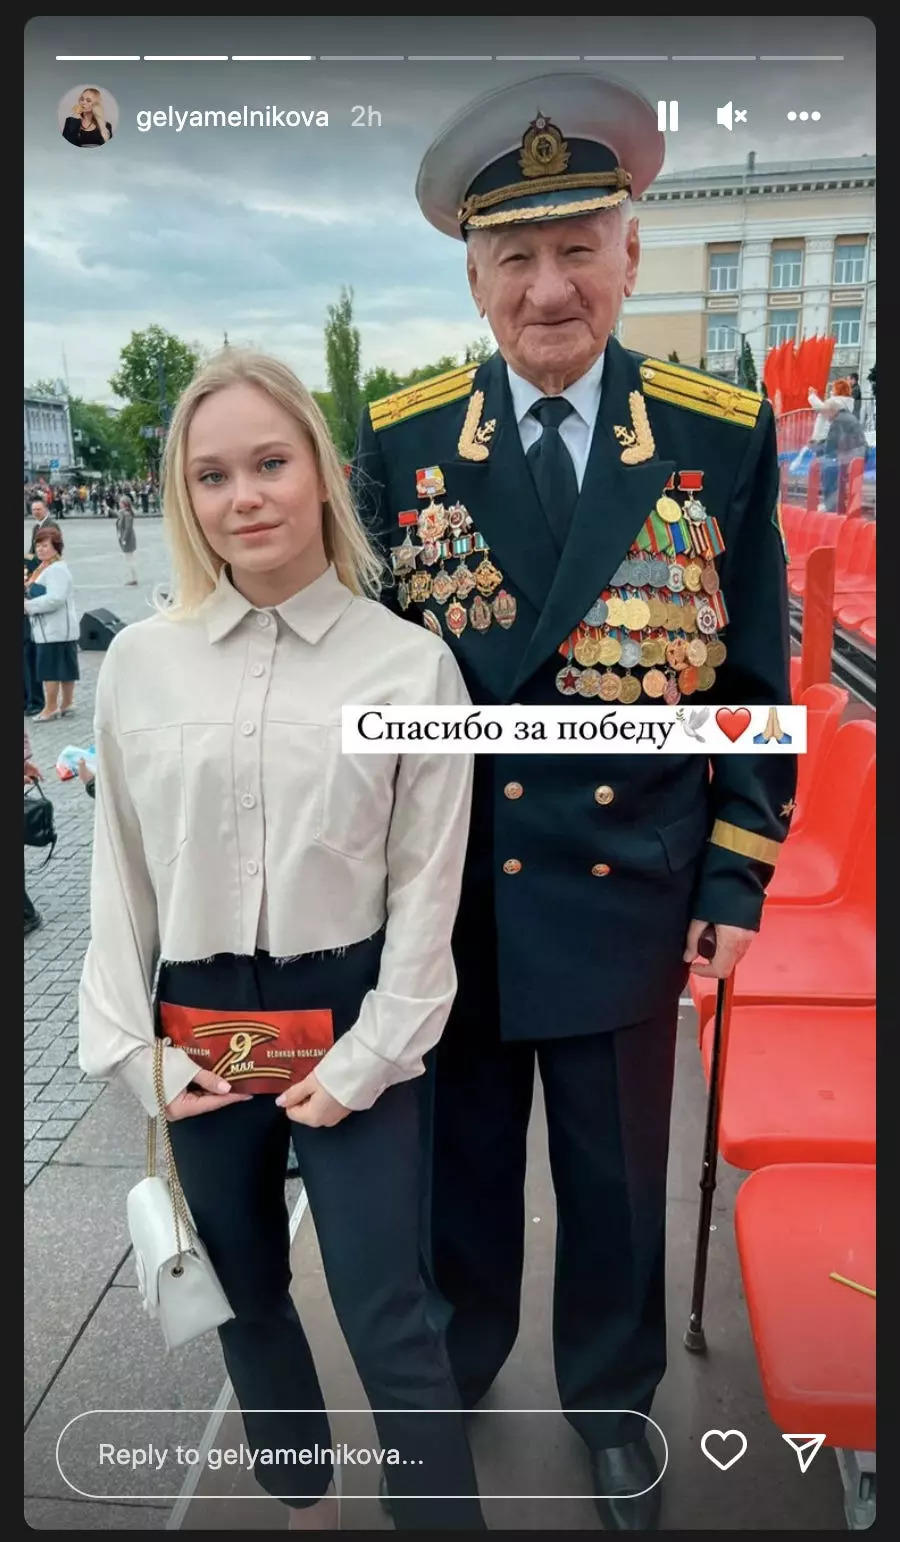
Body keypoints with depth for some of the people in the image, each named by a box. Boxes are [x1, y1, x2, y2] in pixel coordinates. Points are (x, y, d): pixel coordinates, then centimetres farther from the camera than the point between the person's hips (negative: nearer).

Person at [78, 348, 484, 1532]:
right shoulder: (139, 662, -3)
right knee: (246, 1295, 21)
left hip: (348, 1018, -3)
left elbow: (428, 886, -6)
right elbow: (121, 872, 4)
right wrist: (140, 1049, 1)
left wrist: (364, 1062, -8)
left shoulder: (411, 663, -9)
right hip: (201, 1025, 4)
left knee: (387, 1320, 3)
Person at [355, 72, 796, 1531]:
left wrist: (736, 877, -2)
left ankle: (612, 1399, 47)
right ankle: (454, 1370, 50)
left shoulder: (727, 436, -4)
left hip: (631, 895, 0)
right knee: (462, 1164, 20)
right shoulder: (400, 443, -4)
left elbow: (755, 680, 0)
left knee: (617, 1179, 18)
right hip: (452, 894, 1)